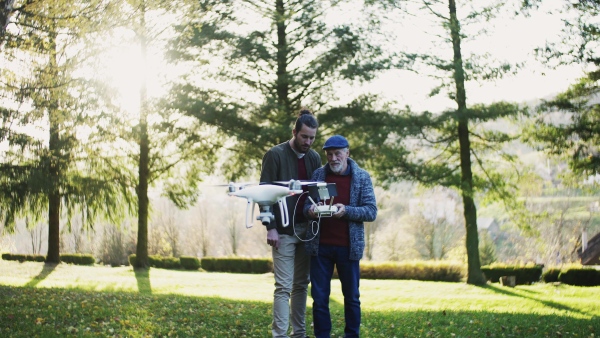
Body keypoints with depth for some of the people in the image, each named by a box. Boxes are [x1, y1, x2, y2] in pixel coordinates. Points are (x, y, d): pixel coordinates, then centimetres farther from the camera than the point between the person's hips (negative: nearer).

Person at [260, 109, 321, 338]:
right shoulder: (275, 155, -7)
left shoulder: (314, 158, 10)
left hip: (307, 229, 6)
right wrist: (270, 227, -15)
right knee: (284, 287, -7)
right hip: (283, 230, -5)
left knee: (301, 285, 10)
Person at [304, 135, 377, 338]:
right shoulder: (317, 175, 4)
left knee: (351, 297, 9)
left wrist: (346, 210, -22)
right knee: (319, 297, 4)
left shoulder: (362, 177, -1)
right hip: (320, 246, 1)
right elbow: (305, 203, 6)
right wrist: (310, 210, -17)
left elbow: (371, 211, -6)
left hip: (348, 247, -1)